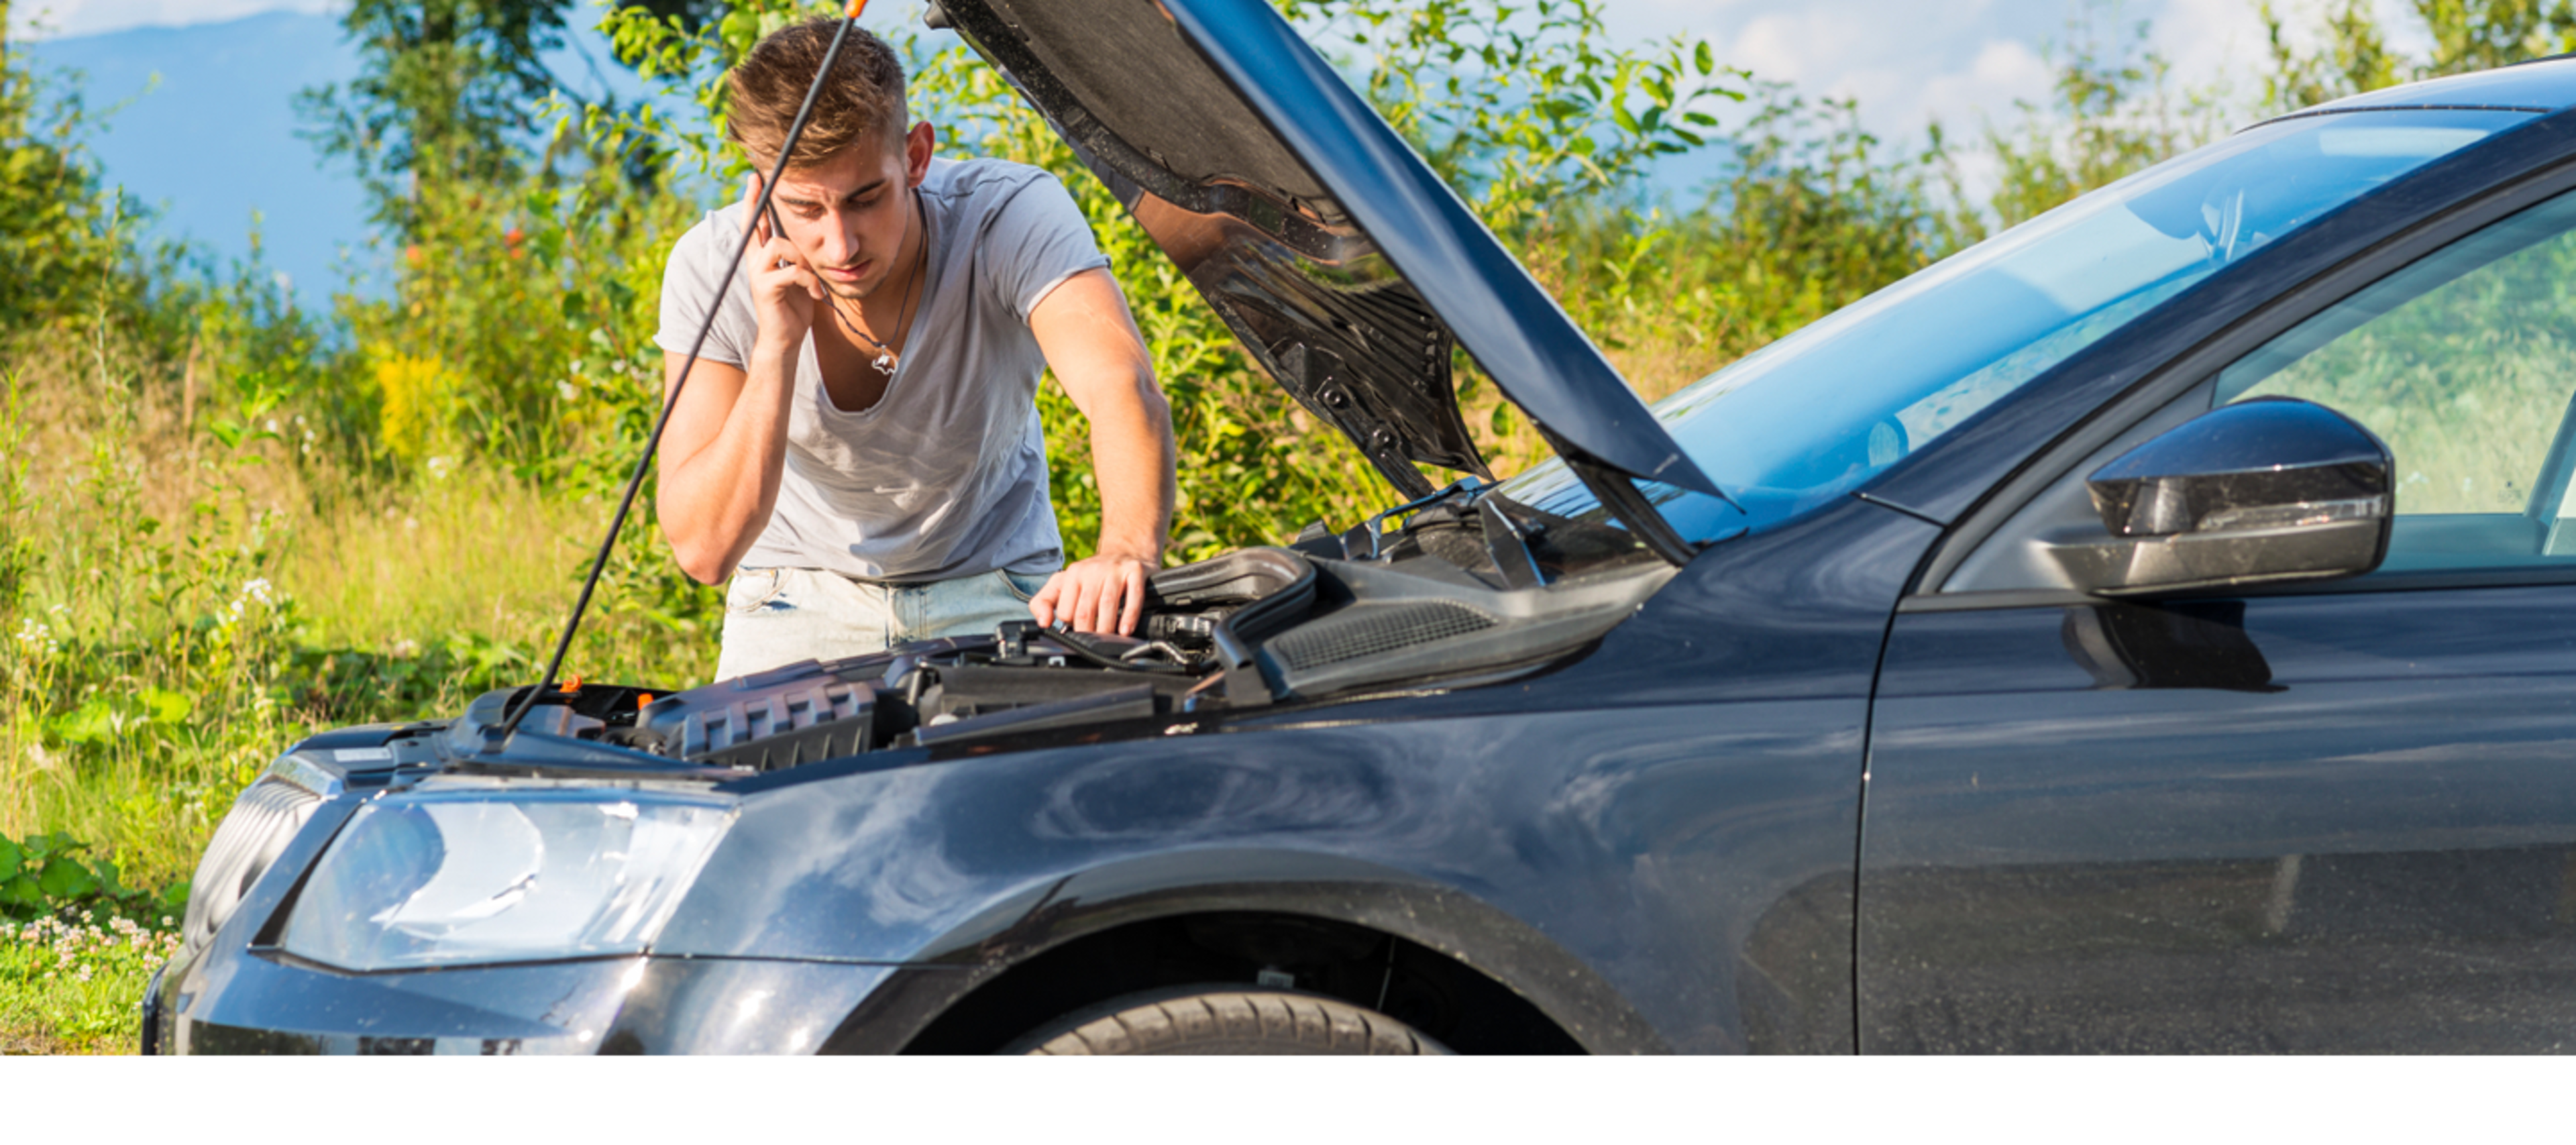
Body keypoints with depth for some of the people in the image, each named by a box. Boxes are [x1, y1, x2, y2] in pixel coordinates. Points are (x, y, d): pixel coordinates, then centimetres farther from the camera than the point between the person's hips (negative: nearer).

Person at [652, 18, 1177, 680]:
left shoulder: (1015, 214, -26)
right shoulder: (711, 271, -23)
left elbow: (1125, 388, -44)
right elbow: (703, 550, -27)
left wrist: (1128, 552, -65)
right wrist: (777, 344, -37)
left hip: (993, 587, 0)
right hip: (804, 595, 1)